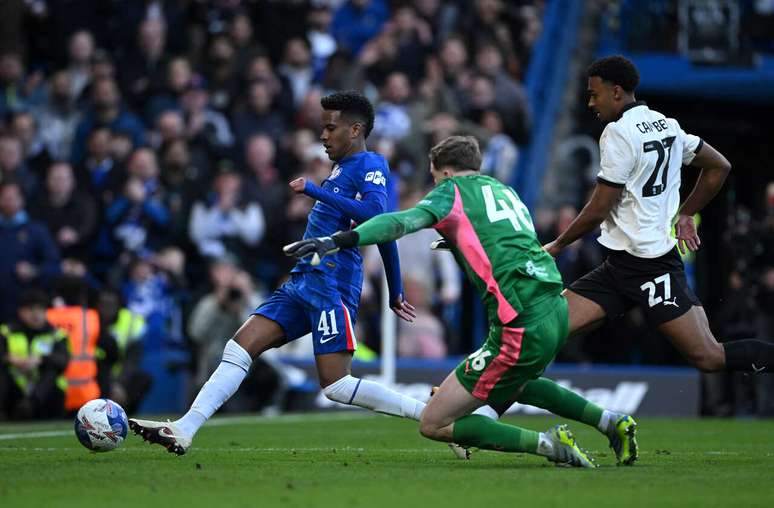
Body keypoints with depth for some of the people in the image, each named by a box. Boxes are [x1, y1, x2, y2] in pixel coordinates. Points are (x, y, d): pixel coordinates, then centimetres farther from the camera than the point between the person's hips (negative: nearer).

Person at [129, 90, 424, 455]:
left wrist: (314, 190, -22)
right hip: (303, 281, 10)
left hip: (331, 284, -10)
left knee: (335, 386, -13)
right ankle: (183, 431, -6)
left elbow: (376, 216, -26)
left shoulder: (370, 165, -6)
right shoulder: (342, 168, 22)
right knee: (239, 347, -1)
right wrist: (395, 292, 32)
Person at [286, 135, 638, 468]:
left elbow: (403, 221, -15)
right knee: (516, 385, 41)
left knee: (433, 425, -1)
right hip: (557, 312, 8)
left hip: (522, 327, -8)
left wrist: (339, 241, -24)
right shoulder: (505, 191, 23)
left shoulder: (453, 190, 4)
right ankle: (610, 421, 27)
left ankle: (546, 443, -10)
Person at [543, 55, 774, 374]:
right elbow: (719, 167, 21)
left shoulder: (618, 133, -13)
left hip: (648, 268, -9)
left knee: (710, 358, -9)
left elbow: (597, 211, -12)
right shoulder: (666, 124, 12)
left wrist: (556, 247, 2)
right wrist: (684, 214, 26)